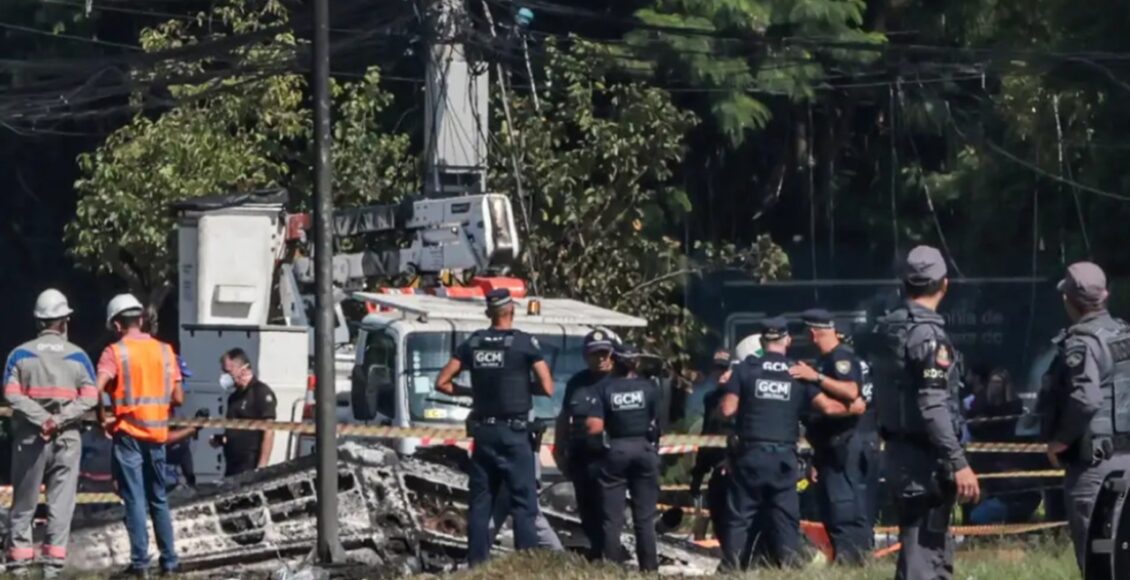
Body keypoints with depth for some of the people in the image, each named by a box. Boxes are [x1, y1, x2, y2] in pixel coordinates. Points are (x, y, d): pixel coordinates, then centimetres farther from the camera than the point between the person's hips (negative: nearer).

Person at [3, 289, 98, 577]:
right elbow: (90, 397, -6)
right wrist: (61, 419, -12)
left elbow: (12, 394, -10)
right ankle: (53, 564, -1)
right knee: (61, 502, 3)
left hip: (29, 438, 0)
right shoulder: (78, 356, 4)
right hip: (67, 438, 0)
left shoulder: (20, 354, 3)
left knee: (24, 503, 7)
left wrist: (42, 419, -14)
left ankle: (18, 562, 3)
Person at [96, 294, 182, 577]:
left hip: (128, 433, -4)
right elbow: (178, 398, 6)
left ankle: (140, 562, -4)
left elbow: (97, 388, -22)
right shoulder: (164, 351, 6)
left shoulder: (115, 352, -7)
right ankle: (169, 560, 14)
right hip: (157, 433, 4)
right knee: (159, 499, 14)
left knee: (135, 500, -1)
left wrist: (103, 417, -7)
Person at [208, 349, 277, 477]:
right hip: (232, 467, 8)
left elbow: (269, 431, -14)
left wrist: (262, 466, -20)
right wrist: (221, 440, 6)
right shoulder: (235, 396, 18)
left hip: (250, 468, -8)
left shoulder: (261, 392, -7)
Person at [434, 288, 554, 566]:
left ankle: (477, 565, 7)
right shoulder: (524, 343, -7)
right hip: (513, 431, -4)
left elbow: (442, 383, 7)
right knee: (523, 501, -3)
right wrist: (524, 386, 9)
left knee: (480, 502, 9)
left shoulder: (473, 343, 5)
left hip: (483, 431, 4)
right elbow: (547, 388, -9)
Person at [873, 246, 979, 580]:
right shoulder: (927, 333, -15)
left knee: (936, 551, 18)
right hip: (925, 461, -9)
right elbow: (933, 408, -22)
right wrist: (958, 463, -23)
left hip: (900, 452, 9)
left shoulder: (890, 330, 11)